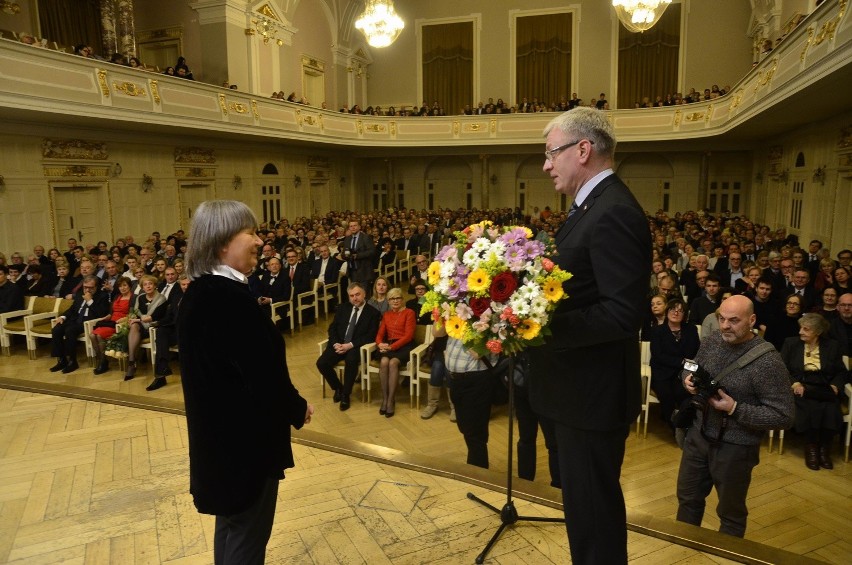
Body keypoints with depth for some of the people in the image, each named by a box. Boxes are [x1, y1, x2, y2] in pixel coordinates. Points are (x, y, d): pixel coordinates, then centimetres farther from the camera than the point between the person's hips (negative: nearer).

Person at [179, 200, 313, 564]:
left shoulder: (197, 294, 4)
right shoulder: (232, 298, -26)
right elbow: (265, 374, -25)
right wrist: (298, 410, -7)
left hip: (217, 432, 9)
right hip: (245, 437, -9)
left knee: (231, 524, 25)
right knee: (247, 535, 9)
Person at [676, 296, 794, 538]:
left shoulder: (768, 361, -23)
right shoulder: (711, 341, -4)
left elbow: (784, 416, -20)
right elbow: (692, 369, 13)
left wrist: (735, 409, -26)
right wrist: (688, 379, -10)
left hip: (735, 447, -5)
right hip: (699, 435, 6)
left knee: (730, 513, 18)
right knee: (688, 498, 22)